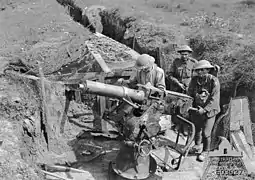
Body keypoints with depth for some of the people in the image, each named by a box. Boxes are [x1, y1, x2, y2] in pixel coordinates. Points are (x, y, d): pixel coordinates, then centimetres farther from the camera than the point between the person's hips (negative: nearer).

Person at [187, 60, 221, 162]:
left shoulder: (214, 81, -16)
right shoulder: (194, 80, -3)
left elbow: (214, 99, -19)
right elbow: (190, 94, 6)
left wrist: (205, 109, -25)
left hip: (209, 110, -4)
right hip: (196, 109, 4)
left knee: (206, 133, -1)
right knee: (197, 130, 17)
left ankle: (204, 152, 23)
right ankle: (198, 146, 44)